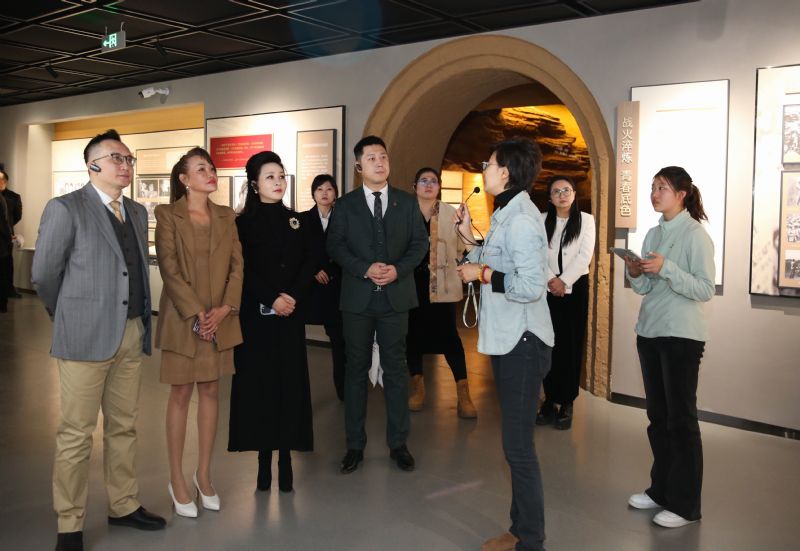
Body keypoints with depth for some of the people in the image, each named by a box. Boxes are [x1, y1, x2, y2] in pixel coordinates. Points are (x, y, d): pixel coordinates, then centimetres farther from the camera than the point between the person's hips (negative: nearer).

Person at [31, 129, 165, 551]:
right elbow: (44, 274, -2)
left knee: (123, 427, 15)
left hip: (132, 335, 6)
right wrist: (70, 317, 9)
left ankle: (123, 505, 29)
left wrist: (141, 323, 10)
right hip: (86, 337, -6)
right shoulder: (66, 209, -6)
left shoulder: (137, 212, 13)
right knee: (76, 435, 3)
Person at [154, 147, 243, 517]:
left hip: (221, 318, 4)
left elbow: (237, 265, 5)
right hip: (182, 318, -4)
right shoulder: (168, 215, -3)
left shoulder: (226, 216, 10)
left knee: (211, 392, 9)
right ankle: (177, 479, 15)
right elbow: (169, 269, -10)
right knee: (181, 394, 3)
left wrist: (225, 308, -9)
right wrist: (196, 314, -16)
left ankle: (203, 475, 21)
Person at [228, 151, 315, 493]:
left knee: (290, 382, 1)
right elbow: (242, 270, -7)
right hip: (256, 314, -3)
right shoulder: (243, 223, 1)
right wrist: (272, 298, -16)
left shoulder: (294, 221, 11)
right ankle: (264, 457, 7)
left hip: (291, 314, 3)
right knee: (259, 382, -1)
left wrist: (293, 296, -10)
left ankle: (286, 456, 7)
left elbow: (308, 263, 5)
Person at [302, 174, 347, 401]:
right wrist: (314, 271, -6)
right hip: (312, 285, 0)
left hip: (338, 286, 0)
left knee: (339, 336, -3)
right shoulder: (303, 219, 8)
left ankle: (343, 388, 4)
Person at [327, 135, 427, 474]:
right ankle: (355, 445, 16)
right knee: (356, 370, 6)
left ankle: (398, 443, 16)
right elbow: (335, 246, -1)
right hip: (358, 297, 0)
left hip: (395, 296, 0)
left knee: (395, 369, 6)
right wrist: (365, 269, -16)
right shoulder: (345, 205, 5)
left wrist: (398, 269, -13)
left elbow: (420, 242, 4)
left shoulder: (407, 203, 7)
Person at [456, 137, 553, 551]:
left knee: (518, 445, -1)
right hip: (506, 340, 11)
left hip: (522, 342, -11)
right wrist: (469, 236, 14)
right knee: (515, 442, 17)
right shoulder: (505, 213, 13)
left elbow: (532, 287, -25)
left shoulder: (521, 219, -18)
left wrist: (483, 274, -16)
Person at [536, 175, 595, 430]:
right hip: (548, 289, 2)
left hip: (575, 287, -1)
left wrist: (564, 281, -12)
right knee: (549, 344, 1)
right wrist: (551, 280, -13)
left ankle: (567, 403, 4)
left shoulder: (586, 220, 4)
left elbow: (585, 256, -5)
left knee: (571, 344, -1)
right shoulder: (543, 221, 9)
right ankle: (550, 399, 8)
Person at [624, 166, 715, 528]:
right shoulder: (653, 234, 11)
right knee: (657, 416, 14)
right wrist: (635, 274, -7)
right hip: (649, 333, 7)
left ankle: (684, 505, 9)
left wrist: (667, 268, -25)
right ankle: (660, 490, 26)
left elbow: (705, 290, -16)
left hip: (681, 336, -7)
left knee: (681, 420, -1)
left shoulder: (695, 235, -9)